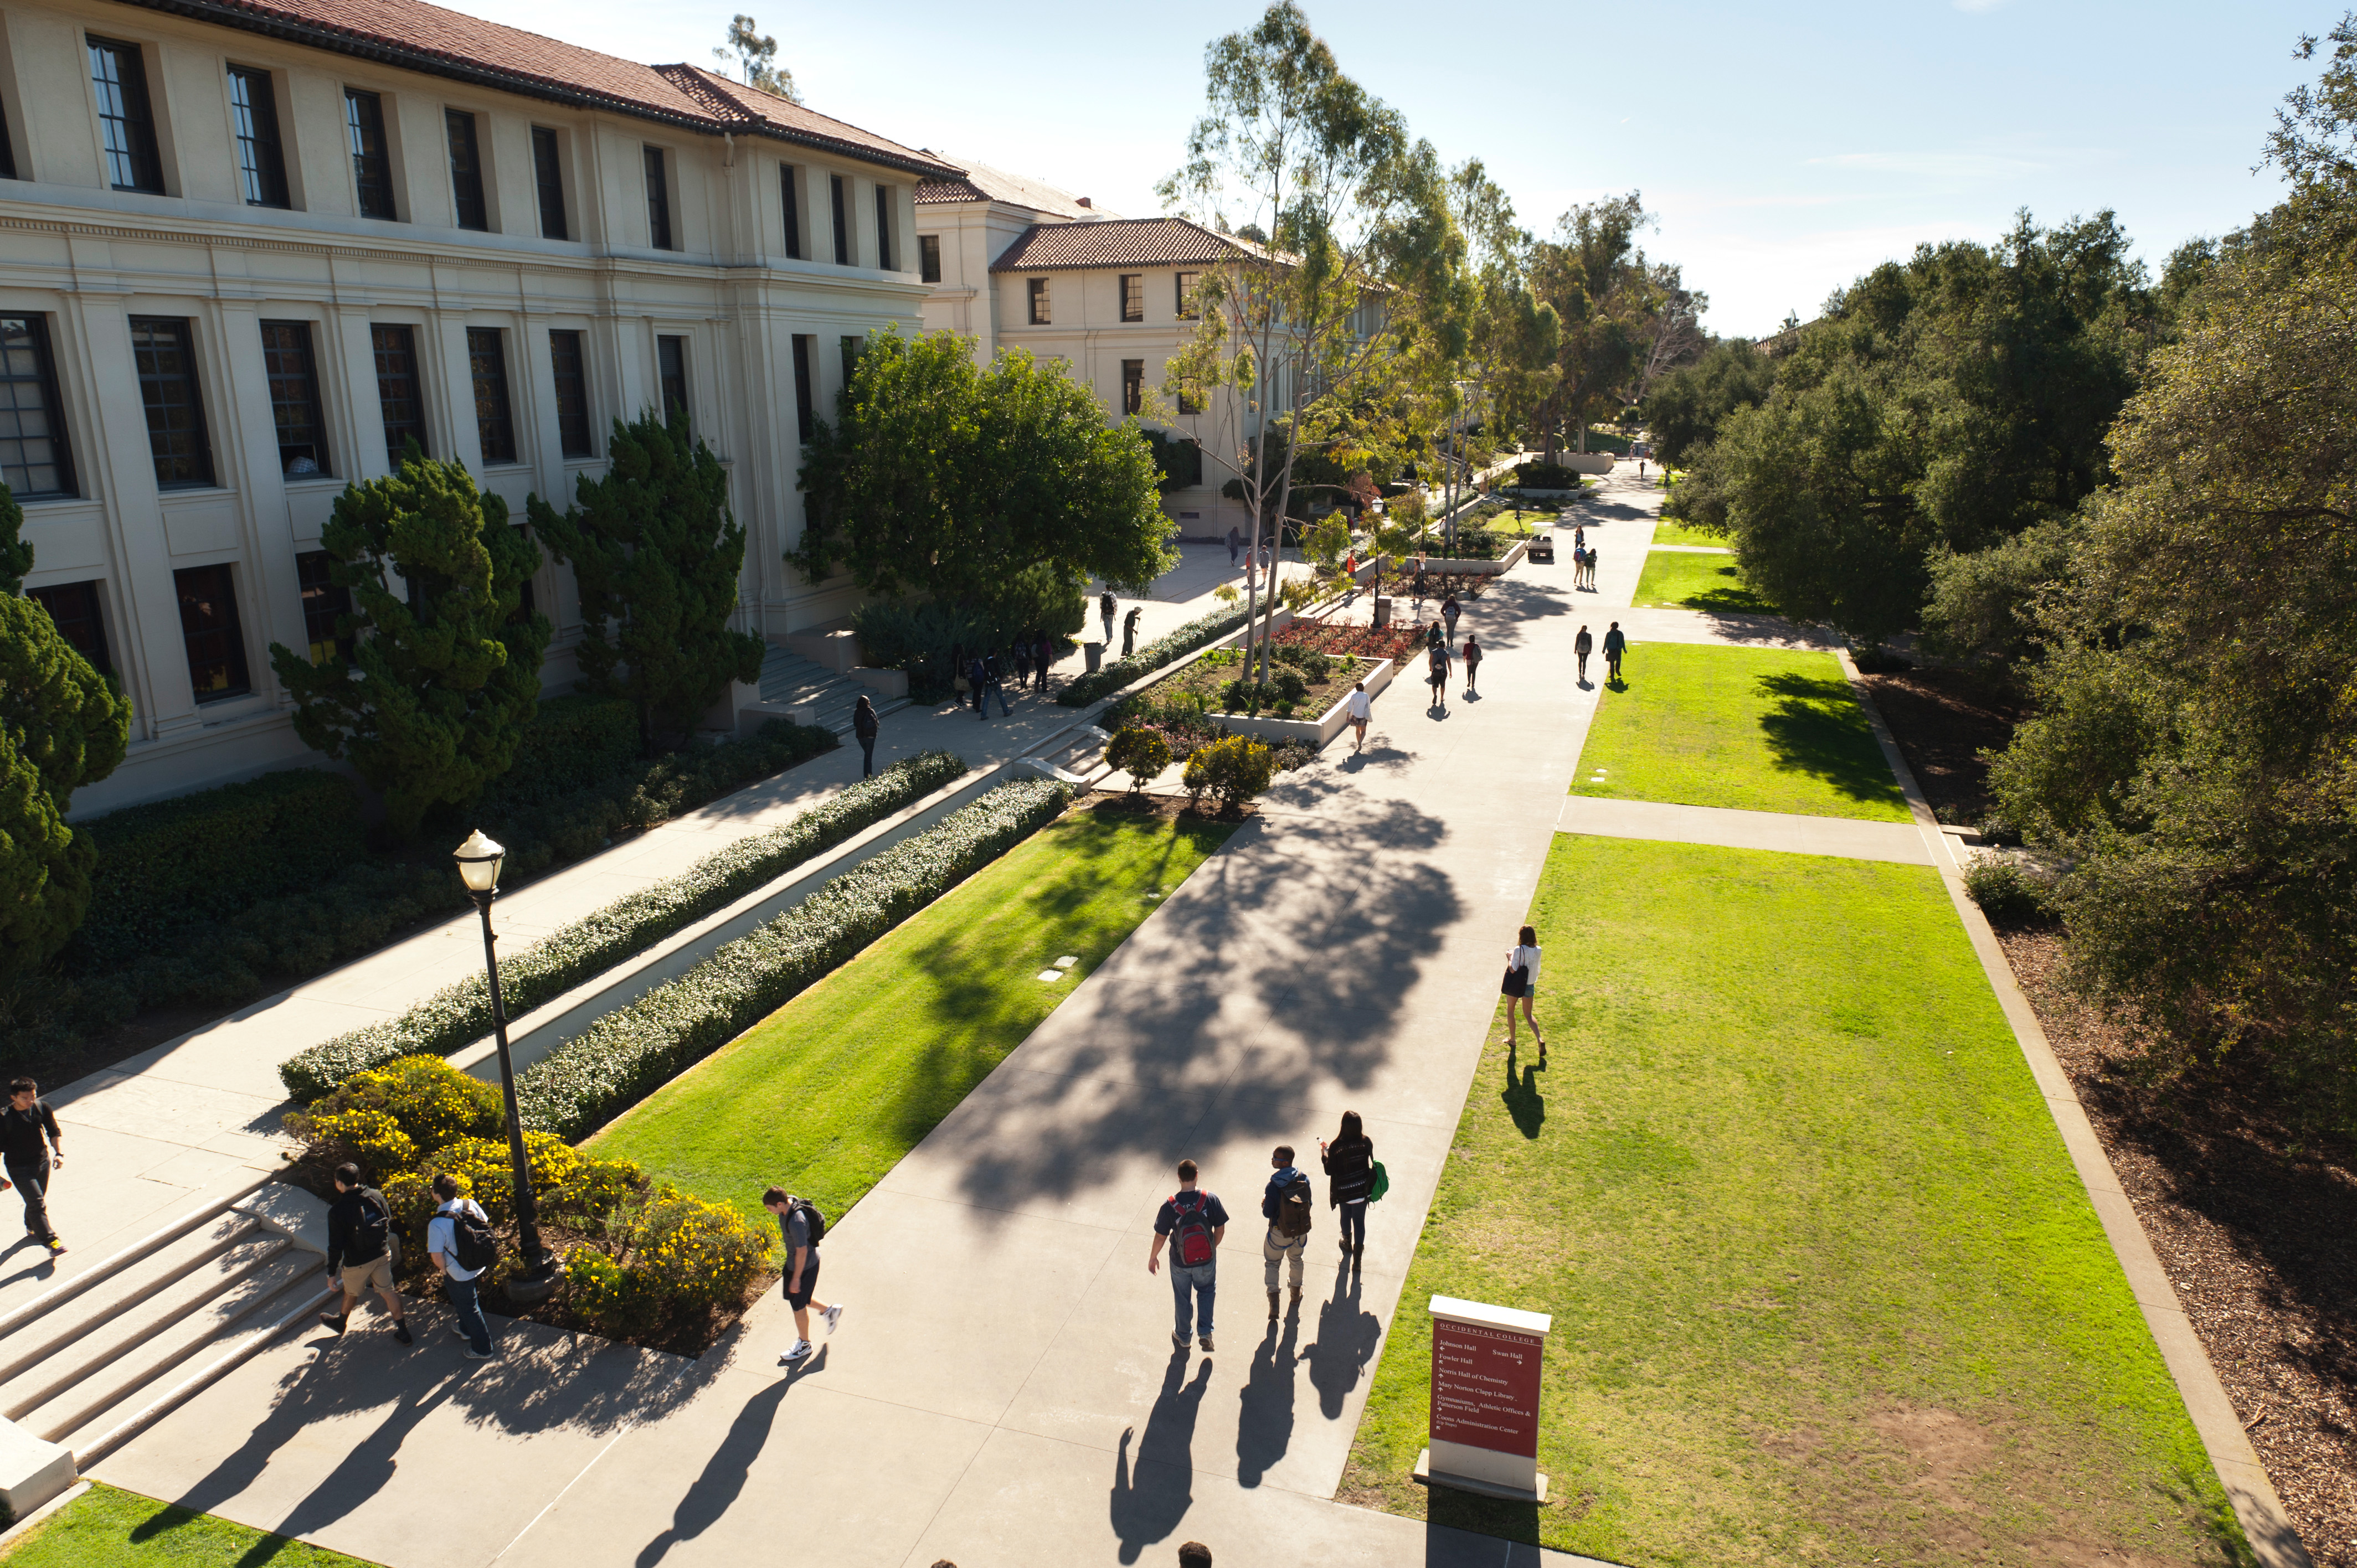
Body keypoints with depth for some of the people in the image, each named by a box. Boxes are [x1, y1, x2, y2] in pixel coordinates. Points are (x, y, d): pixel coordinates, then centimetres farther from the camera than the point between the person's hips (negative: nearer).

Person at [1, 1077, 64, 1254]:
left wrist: (59, 1153, -13)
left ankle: (32, 1228, 47)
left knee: (38, 1199, 21)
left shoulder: (42, 1107, -9)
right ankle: (50, 1241, -6)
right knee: (37, 1203, -9)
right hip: (19, 1168, -4)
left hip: (43, 1162, 4)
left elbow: (54, 1133, 1)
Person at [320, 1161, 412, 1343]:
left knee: (351, 1293, 24)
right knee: (388, 1292, 17)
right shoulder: (376, 1195, -10)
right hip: (382, 1255, 4)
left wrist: (332, 1272, -6)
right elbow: (389, 1222, 3)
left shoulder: (337, 1211, -24)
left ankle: (340, 1321, 53)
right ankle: (403, 1331, 23)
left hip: (356, 1263, -3)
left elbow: (336, 1246, -18)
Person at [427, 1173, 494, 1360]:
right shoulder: (471, 1204, -13)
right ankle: (467, 1330, 57)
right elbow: (486, 1224, 1)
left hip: (458, 1273, -6)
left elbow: (437, 1255, -28)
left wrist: (443, 1269, -5)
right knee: (467, 1302, 33)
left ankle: (482, 1350, 29)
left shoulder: (437, 1223, -31)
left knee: (469, 1309, 13)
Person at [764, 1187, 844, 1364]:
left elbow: (802, 1251, -28)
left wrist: (796, 1278, -18)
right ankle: (829, 1311, 41)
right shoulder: (790, 1201, -11)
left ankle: (804, 1345, 32)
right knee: (793, 1297, 23)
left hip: (805, 1265, -9)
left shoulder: (797, 1221, -38)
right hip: (792, 1261, 9)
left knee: (798, 1305, 10)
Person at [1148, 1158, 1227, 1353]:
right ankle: (1205, 1332, 23)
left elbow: (1161, 1236, -12)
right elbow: (1220, 1229, -9)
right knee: (1206, 1291, 29)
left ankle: (1183, 1337, 42)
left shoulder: (1169, 1205, -22)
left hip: (1180, 1263, 0)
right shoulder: (1211, 1199, -20)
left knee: (1183, 1298, 23)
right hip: (1206, 1259, 1)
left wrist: (1153, 1257, 6)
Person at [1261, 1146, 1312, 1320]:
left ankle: (1274, 1301, 8)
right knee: (1296, 1259, 29)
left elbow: (1268, 1214, -19)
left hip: (1280, 1233, -4)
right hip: (1301, 1229, 4)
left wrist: (1264, 1203, 1)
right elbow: (1308, 1202, -2)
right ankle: (1296, 1292, 47)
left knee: (1272, 1264, 17)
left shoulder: (1273, 1186, -29)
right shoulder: (1303, 1179, -15)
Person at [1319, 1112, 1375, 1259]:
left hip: (1343, 1191, -1)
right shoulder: (1366, 1142, -15)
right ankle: (1358, 1252, 16)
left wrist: (1324, 1154, 0)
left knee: (1346, 1217, 26)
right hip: (1362, 1190, 1)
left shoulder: (1336, 1146, -23)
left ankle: (1348, 1243, 49)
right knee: (1359, 1222, 14)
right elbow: (1370, 1162, 3)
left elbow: (1329, 1171, -15)